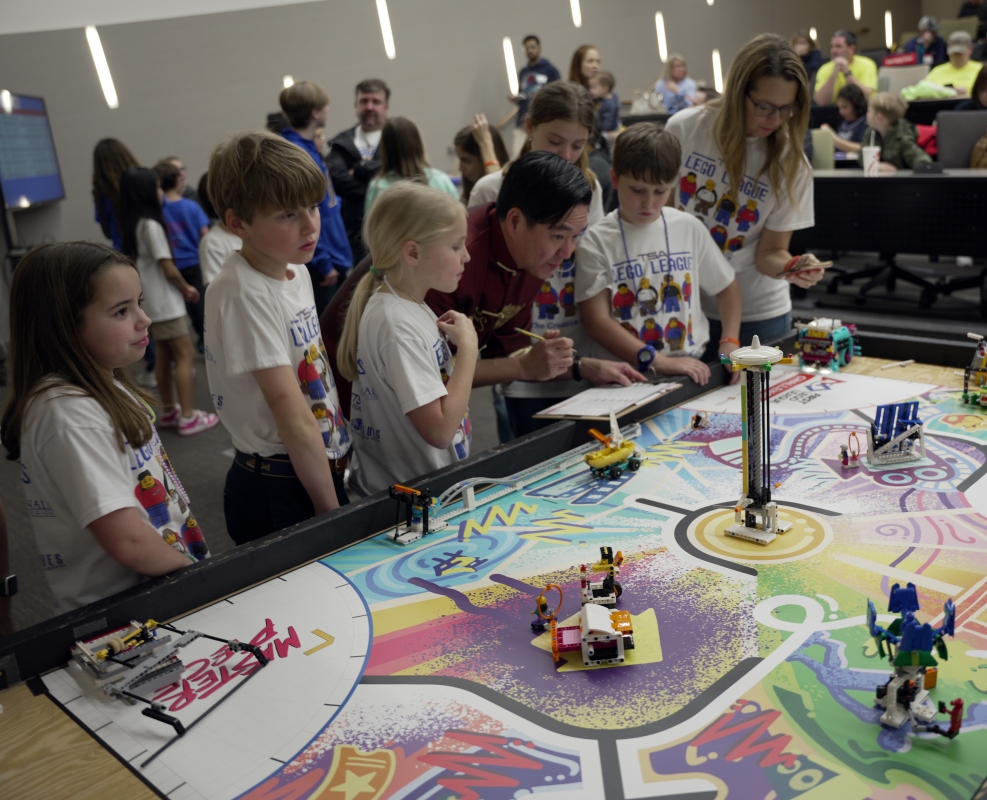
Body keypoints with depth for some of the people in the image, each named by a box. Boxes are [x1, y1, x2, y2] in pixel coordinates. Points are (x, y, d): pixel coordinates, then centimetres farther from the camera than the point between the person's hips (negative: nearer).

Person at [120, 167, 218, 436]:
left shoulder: (133, 225, 10)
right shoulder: (151, 225, -17)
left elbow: (153, 266, 12)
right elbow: (168, 268, -17)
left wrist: (180, 289, 5)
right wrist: (187, 289, 0)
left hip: (153, 302, 9)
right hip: (165, 303, -9)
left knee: (165, 355, 15)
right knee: (186, 355, -5)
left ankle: (169, 412, 24)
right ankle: (188, 417, -5)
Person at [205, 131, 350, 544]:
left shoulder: (296, 272, 5)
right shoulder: (244, 295, -22)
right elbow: (293, 415, -23)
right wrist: (330, 510, -18)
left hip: (321, 468, 8)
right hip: (279, 491, -8)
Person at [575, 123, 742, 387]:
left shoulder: (689, 228, 11)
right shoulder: (597, 242, -2)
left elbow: (726, 286, 22)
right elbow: (597, 323, -9)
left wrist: (729, 343, 5)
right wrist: (659, 362, -17)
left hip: (693, 368, 3)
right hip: (626, 377, -3)